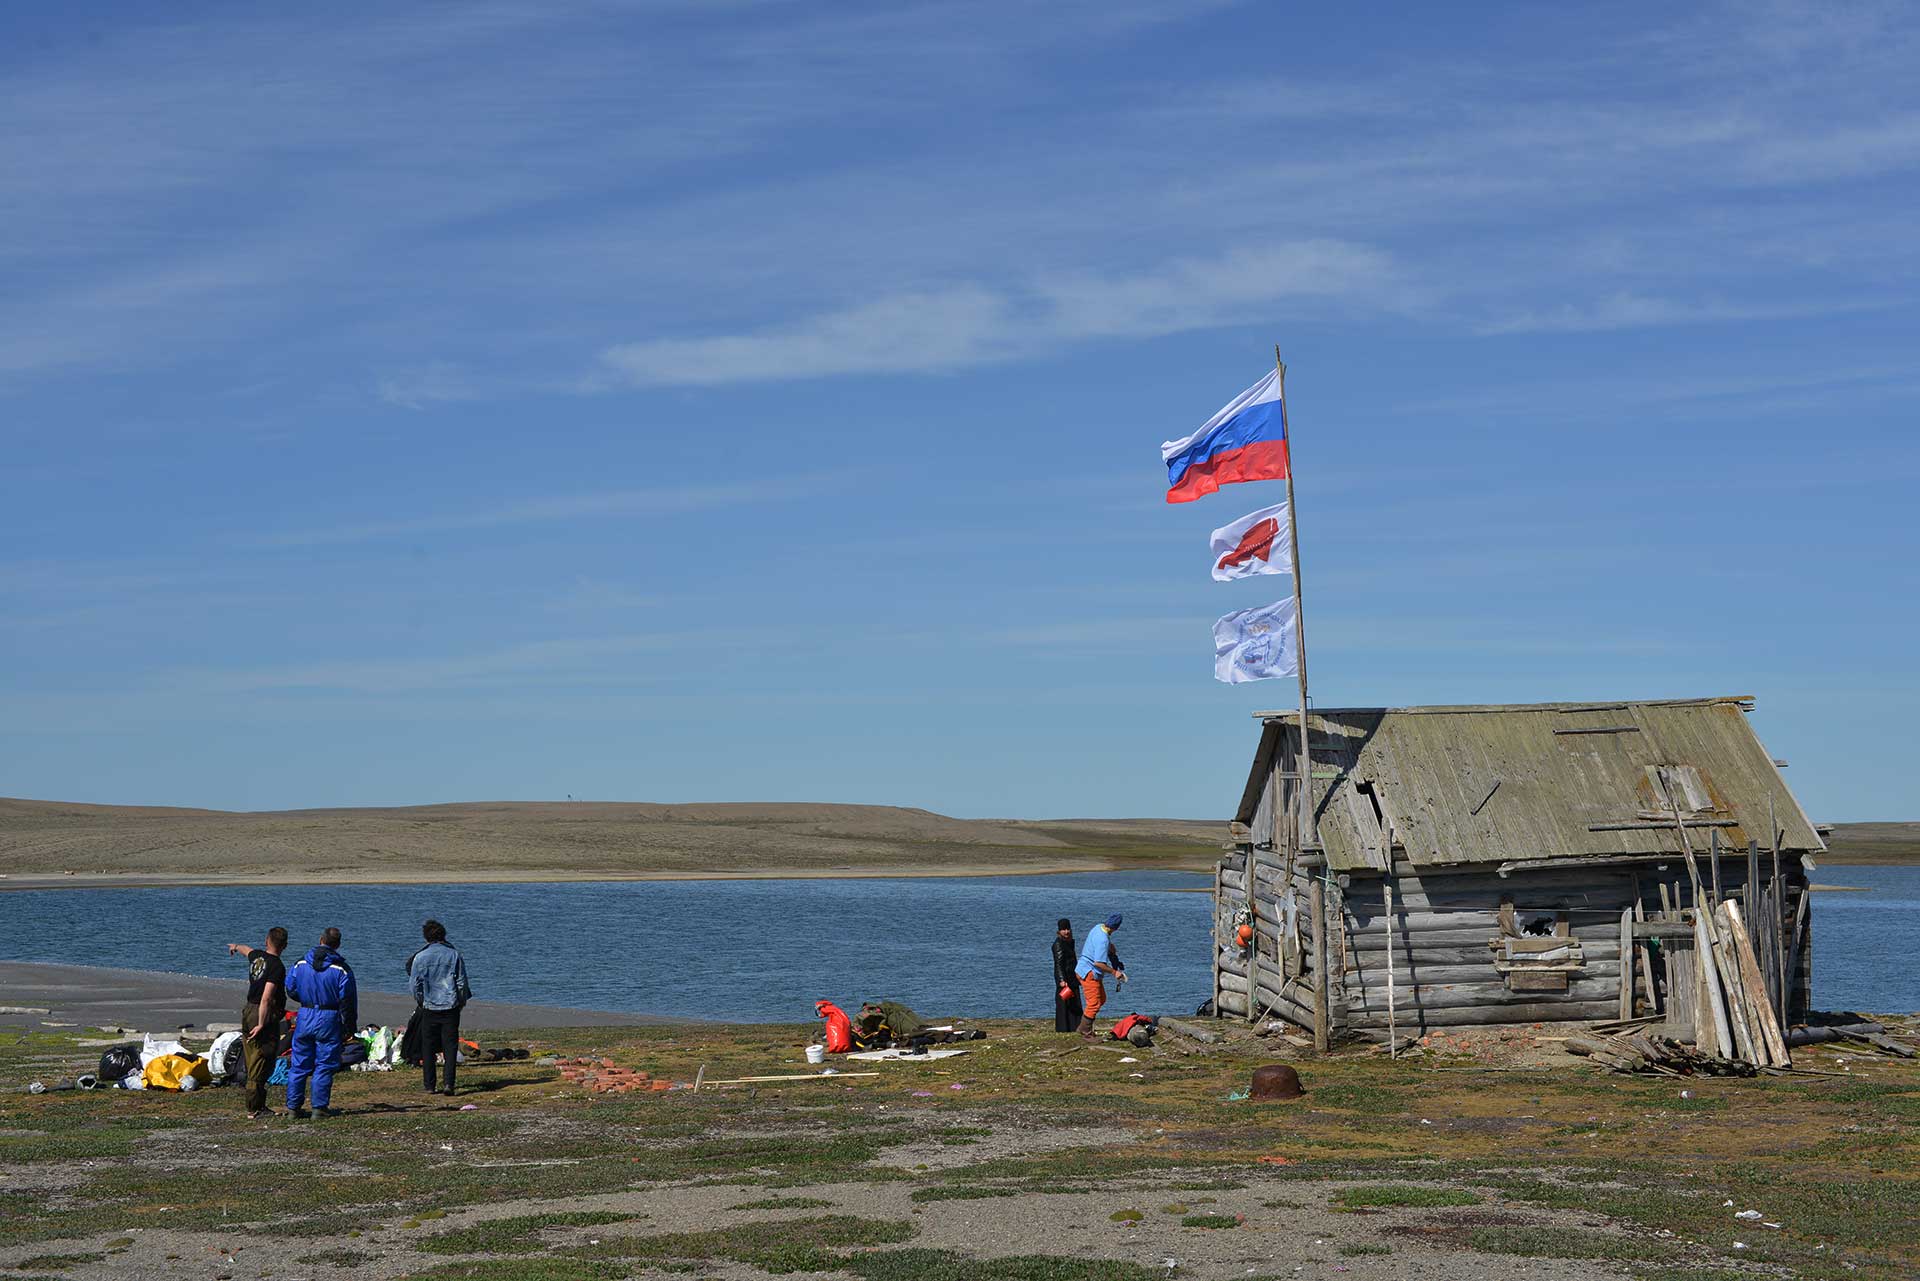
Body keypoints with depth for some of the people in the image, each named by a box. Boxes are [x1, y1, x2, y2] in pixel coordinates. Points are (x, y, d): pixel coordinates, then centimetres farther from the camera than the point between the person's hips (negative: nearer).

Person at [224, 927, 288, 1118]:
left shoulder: (257, 957, 7)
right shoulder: (277, 966, -17)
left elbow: (247, 950, 33)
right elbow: (266, 998, -23)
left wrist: (236, 946, 57)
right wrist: (261, 1025, -20)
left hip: (248, 1011, 8)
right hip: (265, 1016, -8)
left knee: (253, 1063, 13)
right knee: (261, 1064, -4)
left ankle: (258, 1105, 21)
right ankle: (254, 1110, -3)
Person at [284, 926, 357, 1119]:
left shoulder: (300, 964, 3)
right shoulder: (341, 969, -8)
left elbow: (291, 990, 12)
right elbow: (348, 1001, -7)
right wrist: (349, 1028, -2)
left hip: (305, 1018, 3)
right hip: (329, 1020, -3)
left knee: (299, 1064, 11)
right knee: (324, 1066, 3)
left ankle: (293, 1106, 14)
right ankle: (320, 1107, 3)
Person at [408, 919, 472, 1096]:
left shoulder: (420, 957, -3)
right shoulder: (454, 955, -1)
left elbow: (416, 985, 1)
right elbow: (462, 982, 2)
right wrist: (462, 1001, 15)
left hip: (429, 1008, 0)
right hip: (451, 1007, 0)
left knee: (428, 1048, 8)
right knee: (450, 1045, 3)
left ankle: (429, 1086, 9)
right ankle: (449, 1083, -9)